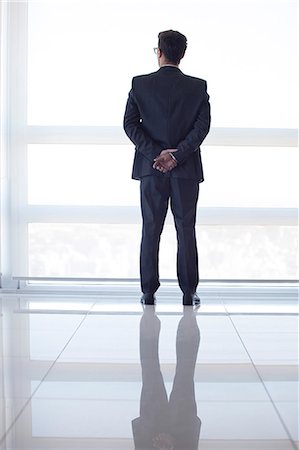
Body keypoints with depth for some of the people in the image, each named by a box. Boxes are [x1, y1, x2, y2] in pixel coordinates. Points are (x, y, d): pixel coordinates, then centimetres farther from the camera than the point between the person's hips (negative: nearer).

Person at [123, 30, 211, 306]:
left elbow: (130, 123, -5)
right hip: (187, 169, 0)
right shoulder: (198, 86, 1)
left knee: (151, 230, 7)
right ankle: (188, 293, 8)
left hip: (151, 167, 0)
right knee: (186, 230, 6)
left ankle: (149, 293, 9)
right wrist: (177, 155, -12)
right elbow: (203, 125, -8)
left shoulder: (140, 84, 1)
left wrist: (154, 154, -8)